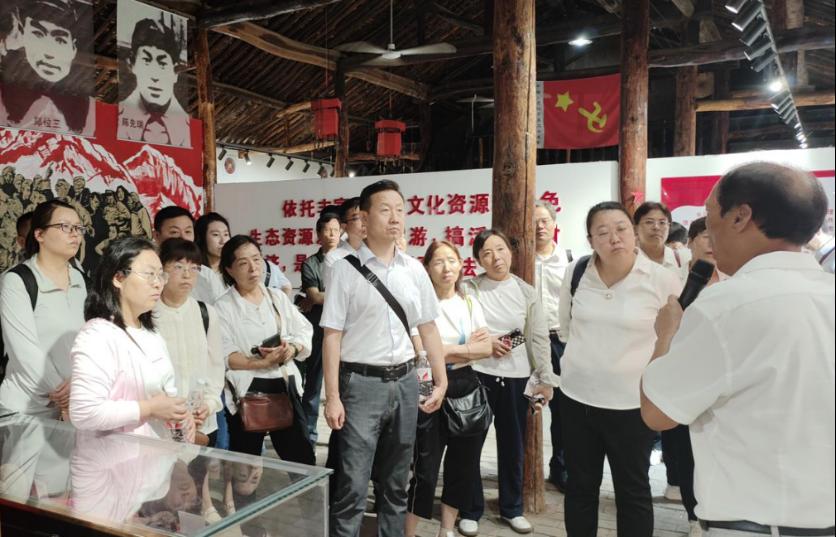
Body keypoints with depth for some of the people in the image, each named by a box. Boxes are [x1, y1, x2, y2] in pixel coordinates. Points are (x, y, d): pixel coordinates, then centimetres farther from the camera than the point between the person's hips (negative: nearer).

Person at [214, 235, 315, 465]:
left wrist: (292, 348, -14)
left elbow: (304, 332, 8)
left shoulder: (278, 298, 11)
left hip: (285, 385, 4)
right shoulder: (222, 307, -2)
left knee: (302, 457, 7)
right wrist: (261, 363, -25)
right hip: (246, 391, -3)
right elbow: (224, 355, -11)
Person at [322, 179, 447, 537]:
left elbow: (428, 328, 11)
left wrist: (441, 381, 9)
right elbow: (332, 336, -9)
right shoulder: (346, 270, -7)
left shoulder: (414, 269, 6)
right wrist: (333, 397, -12)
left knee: (396, 482, 17)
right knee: (352, 486, 0)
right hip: (361, 383, -4)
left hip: (404, 382, 5)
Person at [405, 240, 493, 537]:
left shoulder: (470, 303, 8)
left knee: (464, 465, 13)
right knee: (425, 468, -2)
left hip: (466, 388, 6)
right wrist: (468, 347, -7)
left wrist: (451, 350, -12)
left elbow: (486, 348, 1)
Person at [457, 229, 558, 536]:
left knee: (513, 447, 13)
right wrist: (484, 342, -14)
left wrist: (546, 379, 1)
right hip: (477, 375, -2)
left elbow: (539, 338, 3)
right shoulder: (468, 288, -3)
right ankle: (470, 511, 20)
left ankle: (512, 508, 30)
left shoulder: (526, 292, 3)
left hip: (516, 377, 2)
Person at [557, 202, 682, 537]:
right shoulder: (575, 273, -4)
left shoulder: (663, 280, -13)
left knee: (633, 491, 12)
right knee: (580, 486, 17)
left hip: (632, 402, -3)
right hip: (577, 397, 3)